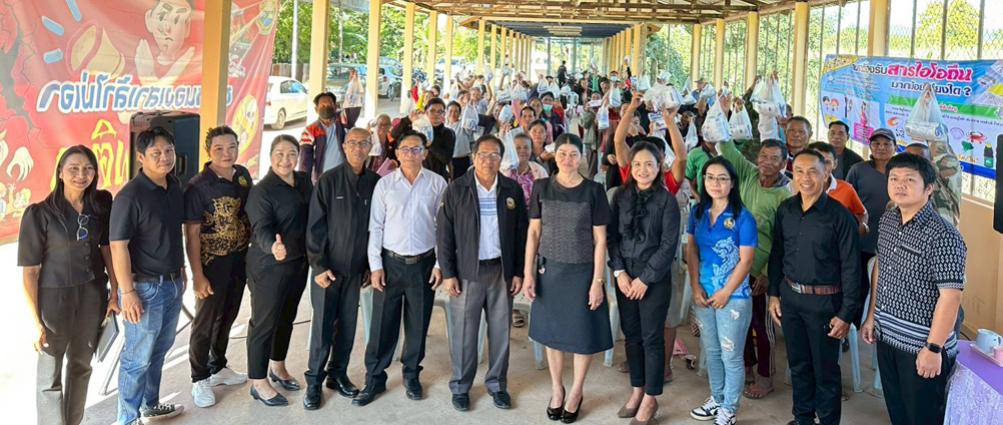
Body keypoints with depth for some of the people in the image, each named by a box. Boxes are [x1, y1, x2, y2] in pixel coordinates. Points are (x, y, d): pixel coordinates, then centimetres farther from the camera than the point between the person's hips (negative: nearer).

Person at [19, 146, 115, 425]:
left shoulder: (100, 206, -3)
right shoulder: (39, 213, -16)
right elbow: (29, 271, -14)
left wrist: (115, 292, 5)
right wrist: (36, 322, -15)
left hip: (93, 297, 5)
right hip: (55, 299, -4)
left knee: (81, 365, 20)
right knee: (50, 374, 6)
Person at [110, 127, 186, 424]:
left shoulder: (175, 188, 4)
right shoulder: (130, 196, -19)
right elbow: (118, 246, -19)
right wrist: (127, 292, -19)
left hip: (173, 284, 7)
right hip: (146, 287, -7)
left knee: (159, 350, 21)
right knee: (138, 357, 5)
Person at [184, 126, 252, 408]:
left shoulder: (243, 175, 0)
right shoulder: (198, 186, -17)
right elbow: (192, 234, -16)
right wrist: (198, 275, -18)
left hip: (240, 260, 6)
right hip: (213, 262, -5)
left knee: (227, 318, 18)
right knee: (206, 321, 5)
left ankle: (218, 368, 36)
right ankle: (200, 380, 19)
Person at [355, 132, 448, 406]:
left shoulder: (438, 184, -1)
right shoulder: (385, 184, 1)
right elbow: (375, 227, 1)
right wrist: (375, 265, -4)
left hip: (424, 263, 0)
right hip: (390, 262, 0)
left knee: (418, 324, 10)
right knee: (382, 323, 3)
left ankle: (411, 376, 26)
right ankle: (374, 379, 15)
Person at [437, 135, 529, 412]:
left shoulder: (513, 190, 3)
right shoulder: (456, 190, -3)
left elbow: (521, 233, 6)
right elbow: (444, 234, -3)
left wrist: (518, 272, 2)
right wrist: (447, 273, -7)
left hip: (502, 270, 2)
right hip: (467, 271, -2)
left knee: (500, 331, 9)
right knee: (463, 332, 4)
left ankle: (497, 384, 23)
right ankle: (460, 386, 18)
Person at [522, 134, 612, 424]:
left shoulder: (593, 190, -5)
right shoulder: (542, 188, 0)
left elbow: (600, 239, -4)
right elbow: (533, 232, 2)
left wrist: (597, 281, -8)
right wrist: (528, 273, -3)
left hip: (582, 271, -2)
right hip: (549, 269, 2)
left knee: (583, 333, 5)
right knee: (552, 330, 10)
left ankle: (576, 391, 24)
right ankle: (556, 388, 28)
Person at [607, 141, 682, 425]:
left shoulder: (667, 200, -6)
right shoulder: (621, 196, 3)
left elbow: (669, 244, -9)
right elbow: (612, 235, 4)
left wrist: (645, 278, -11)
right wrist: (619, 272, -6)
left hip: (654, 278, -3)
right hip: (625, 276, 4)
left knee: (652, 338, 3)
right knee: (631, 335, 10)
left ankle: (650, 398, 15)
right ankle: (637, 391, 25)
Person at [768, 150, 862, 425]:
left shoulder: (840, 216, -14)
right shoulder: (785, 210, 2)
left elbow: (850, 268, -12)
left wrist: (846, 314, -13)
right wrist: (774, 294, 10)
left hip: (824, 301, -5)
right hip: (790, 297, 5)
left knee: (825, 369, 7)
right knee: (798, 364, 18)